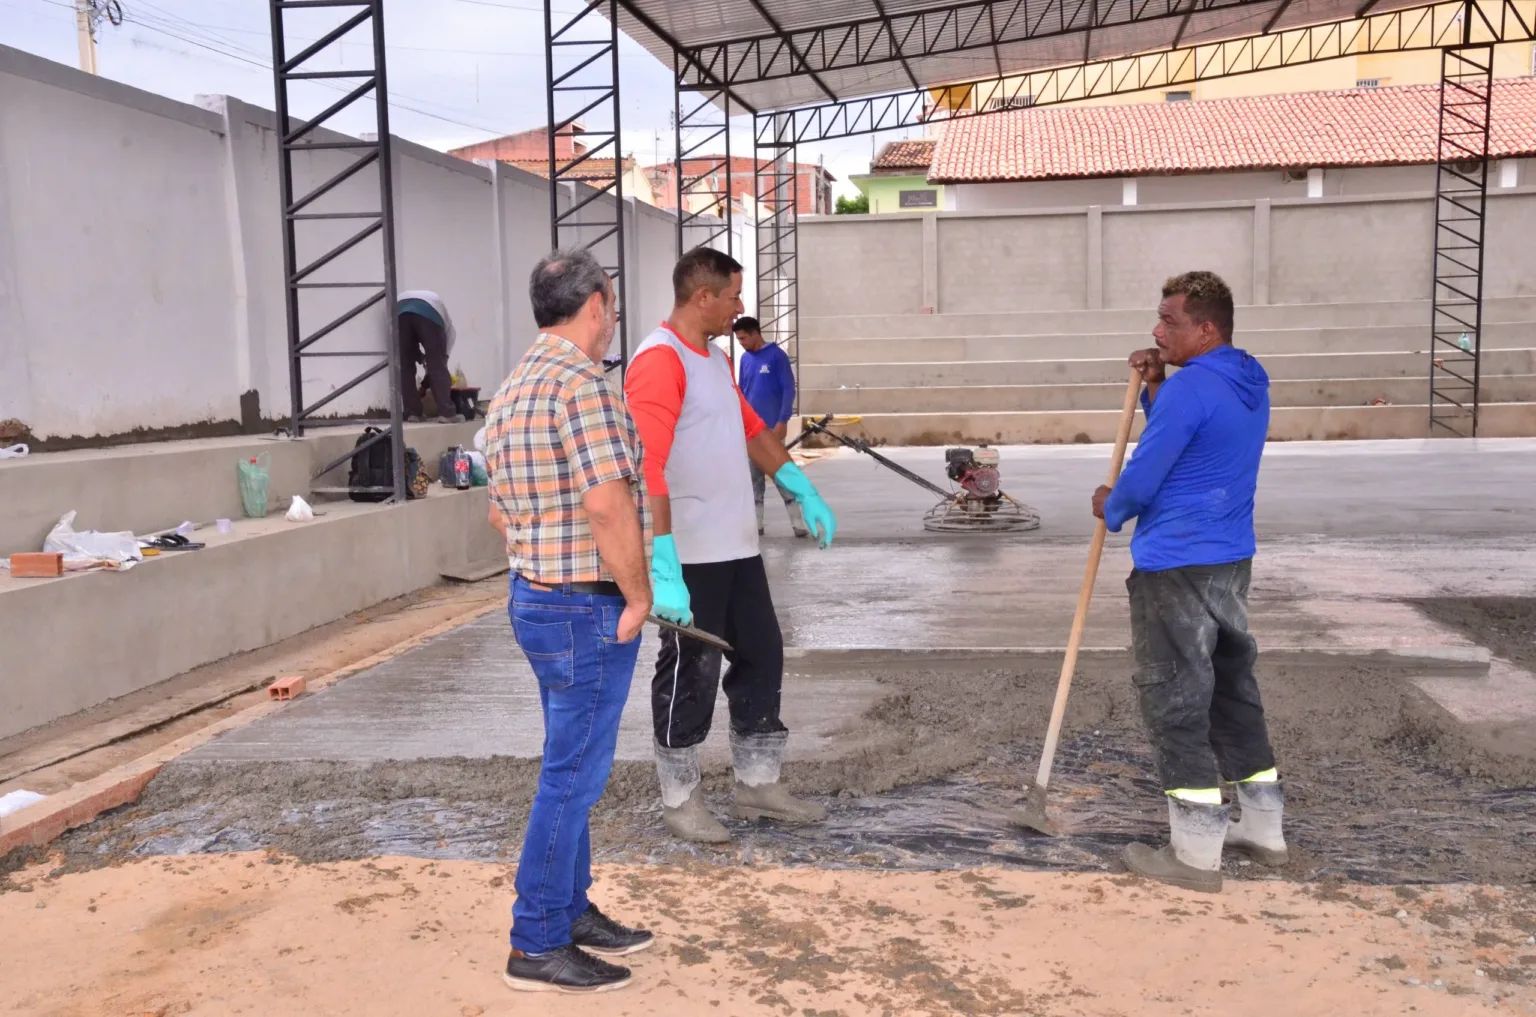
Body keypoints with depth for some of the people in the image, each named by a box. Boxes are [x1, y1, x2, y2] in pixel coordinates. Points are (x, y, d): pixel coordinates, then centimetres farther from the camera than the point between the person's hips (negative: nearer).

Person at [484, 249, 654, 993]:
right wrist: (638, 594, -16)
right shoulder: (579, 383, -19)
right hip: (586, 611, -10)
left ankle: (571, 911, 31)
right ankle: (537, 945, 12)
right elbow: (610, 504, -27)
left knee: (572, 767, 19)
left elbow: (502, 512, 18)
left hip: (537, 596, 10)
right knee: (572, 777, 1)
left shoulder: (514, 389, 13)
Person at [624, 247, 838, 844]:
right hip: (691, 557, -9)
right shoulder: (660, 361, -17)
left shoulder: (717, 359, 14)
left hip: (738, 548, 9)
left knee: (762, 659, 15)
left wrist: (805, 493, 22)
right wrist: (663, 569, -31)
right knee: (690, 677, 3)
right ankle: (680, 801, 19)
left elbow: (752, 430, 26)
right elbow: (647, 468, -25)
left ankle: (757, 787, 29)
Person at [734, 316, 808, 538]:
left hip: (772, 426, -6)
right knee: (753, 476, 8)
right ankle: (756, 523, 14)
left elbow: (788, 389, -9)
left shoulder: (777, 355, -7)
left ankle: (797, 522, -2)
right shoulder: (745, 359, 10)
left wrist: (783, 421, -15)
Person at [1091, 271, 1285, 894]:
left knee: (1174, 701, -2)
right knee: (1233, 687, 17)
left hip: (1176, 568, -9)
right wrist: (1154, 386, 8)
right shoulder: (1249, 384, 12)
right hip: (1230, 561, 10)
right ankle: (1263, 827, 27)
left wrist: (1111, 509, 5)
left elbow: (1142, 476, -15)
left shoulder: (1190, 387, -18)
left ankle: (1196, 853, 4)